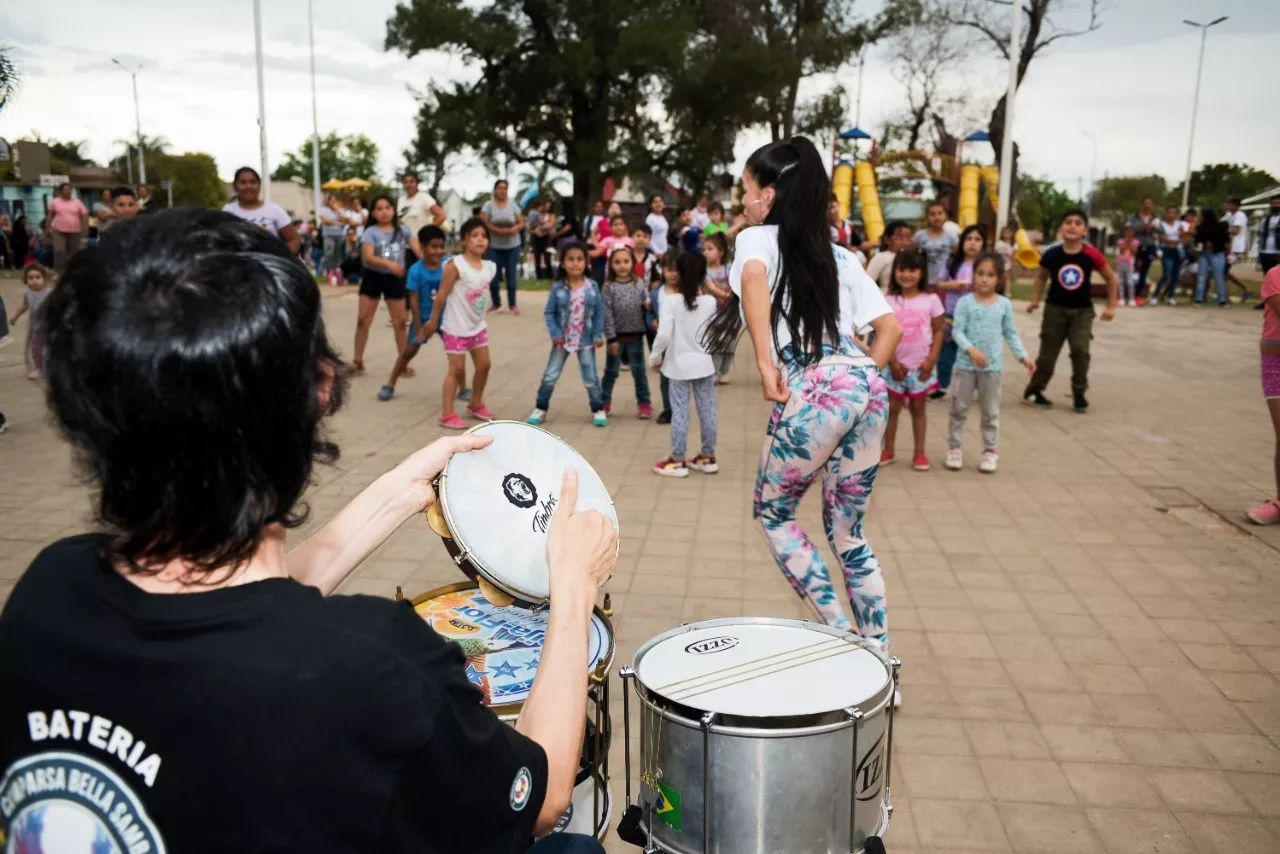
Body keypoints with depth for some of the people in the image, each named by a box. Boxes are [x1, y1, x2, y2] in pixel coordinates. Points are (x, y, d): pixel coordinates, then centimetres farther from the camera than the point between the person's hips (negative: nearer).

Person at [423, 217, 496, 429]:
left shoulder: (489, 267, 0)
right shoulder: (455, 265, -19)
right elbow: (442, 295, -14)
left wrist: (479, 318, 13)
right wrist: (433, 320, -8)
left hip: (478, 325, 7)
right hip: (456, 327, -7)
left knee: (484, 365, 13)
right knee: (456, 369, -3)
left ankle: (475, 405, 32)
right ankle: (447, 414, 6)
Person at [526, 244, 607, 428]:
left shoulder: (592, 287, -7)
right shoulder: (557, 288, -9)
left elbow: (599, 313, -1)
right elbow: (549, 313, -4)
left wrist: (598, 335, -6)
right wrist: (555, 333, -13)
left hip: (585, 340, 0)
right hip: (563, 340, 0)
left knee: (590, 378, 5)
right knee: (550, 376, 5)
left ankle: (598, 410, 21)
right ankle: (540, 408, 20)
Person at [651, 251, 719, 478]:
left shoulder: (671, 301, -15)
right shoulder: (710, 302, -5)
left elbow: (664, 335, -19)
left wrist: (655, 357, -5)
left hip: (679, 365, -3)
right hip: (704, 363, 3)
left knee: (680, 412, 3)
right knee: (707, 411, 10)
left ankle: (677, 461, 9)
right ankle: (708, 457, 21)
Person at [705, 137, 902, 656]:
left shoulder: (758, 239, 7)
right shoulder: (838, 254, 22)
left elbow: (753, 274, -20)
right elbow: (891, 327, 16)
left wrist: (765, 363, -19)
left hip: (813, 393, -6)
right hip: (866, 386, 6)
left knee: (774, 513, 18)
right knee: (847, 532, 20)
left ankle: (838, 632, 16)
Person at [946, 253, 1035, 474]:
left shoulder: (1004, 304, 2)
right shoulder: (965, 302, -6)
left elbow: (1010, 333, 9)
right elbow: (957, 331, -11)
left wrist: (1023, 356, 3)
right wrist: (970, 350, -25)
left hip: (992, 366, 2)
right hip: (966, 364, -2)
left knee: (990, 411, 10)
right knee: (959, 408, 6)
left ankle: (991, 451, 19)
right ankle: (954, 448, 18)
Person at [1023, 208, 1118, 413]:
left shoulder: (1091, 254, -15)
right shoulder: (1051, 254, -13)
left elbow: (1110, 278, -2)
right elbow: (1041, 277, 5)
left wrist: (1111, 306, -1)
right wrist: (1035, 300, -5)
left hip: (1082, 311, 0)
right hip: (1055, 309, 0)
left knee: (1080, 350, -11)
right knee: (1047, 353, 5)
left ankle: (1079, 394, 4)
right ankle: (1034, 390, 18)